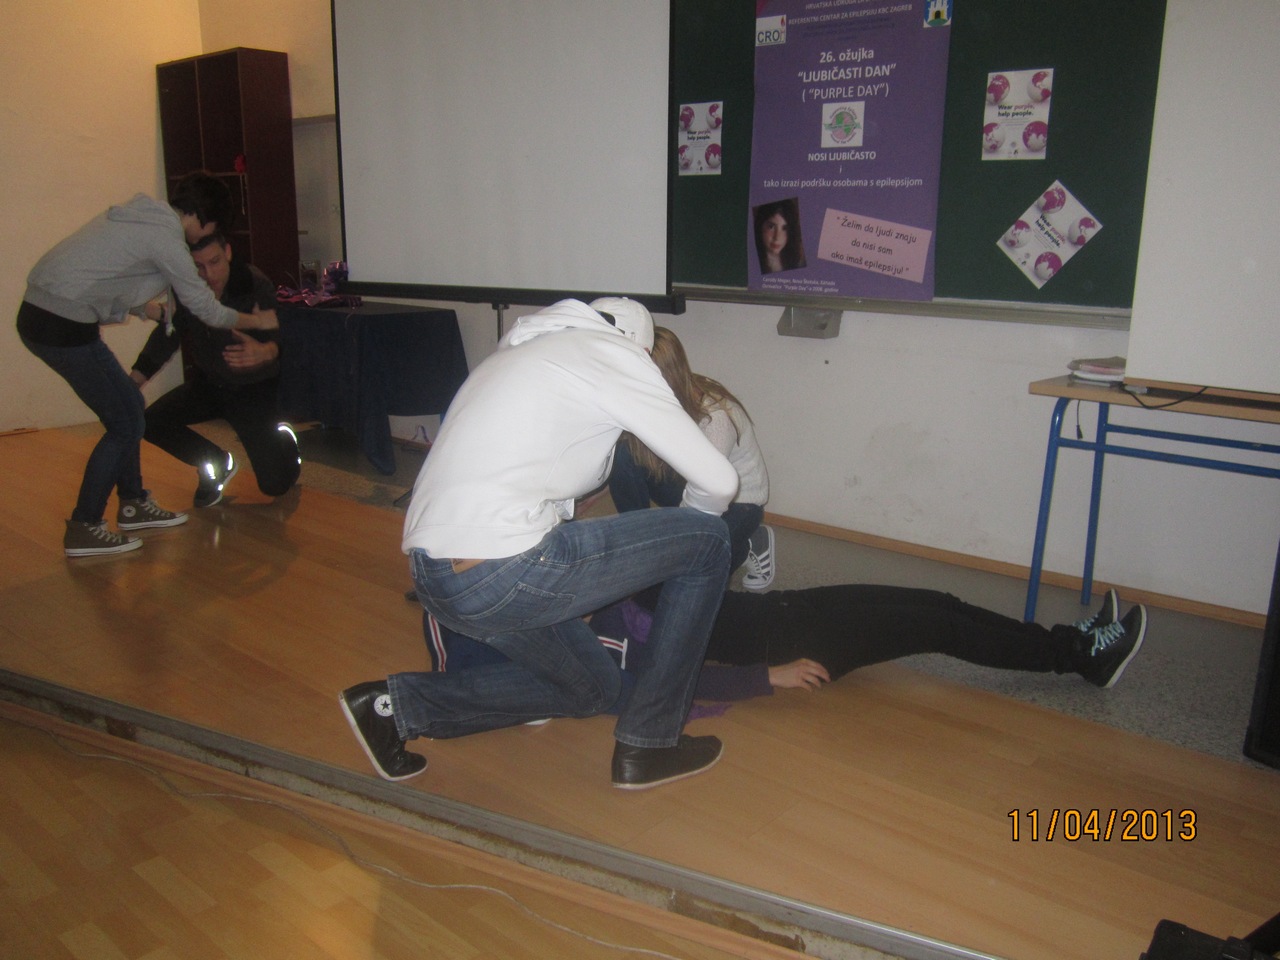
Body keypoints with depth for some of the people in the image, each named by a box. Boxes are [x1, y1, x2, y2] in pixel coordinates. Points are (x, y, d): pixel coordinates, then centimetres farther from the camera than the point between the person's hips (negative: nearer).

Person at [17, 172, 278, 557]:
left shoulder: (142, 215, 15)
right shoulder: (165, 236, -13)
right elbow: (207, 309, -6)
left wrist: (157, 311, 34)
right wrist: (257, 321, 9)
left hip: (41, 315, 10)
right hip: (63, 326, -10)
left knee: (129, 405, 17)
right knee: (124, 423, -1)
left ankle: (133, 504, 28)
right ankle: (83, 530, 6)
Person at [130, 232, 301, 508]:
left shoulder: (254, 284, -24)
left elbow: (276, 337, -32)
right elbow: (163, 341, -4)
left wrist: (265, 351, -56)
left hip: (252, 388, -4)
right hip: (207, 383, 4)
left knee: (275, 484, -13)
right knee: (151, 422, -20)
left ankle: (284, 440, 25)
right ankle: (216, 464, 8)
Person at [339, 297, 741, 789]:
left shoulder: (516, 351, 25)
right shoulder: (617, 353, 1)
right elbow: (718, 481, -1)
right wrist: (693, 525, 22)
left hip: (433, 575, 9)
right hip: (500, 572, -9)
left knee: (592, 687, 25)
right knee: (707, 541, 5)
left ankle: (397, 705, 19)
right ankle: (649, 744, 11)